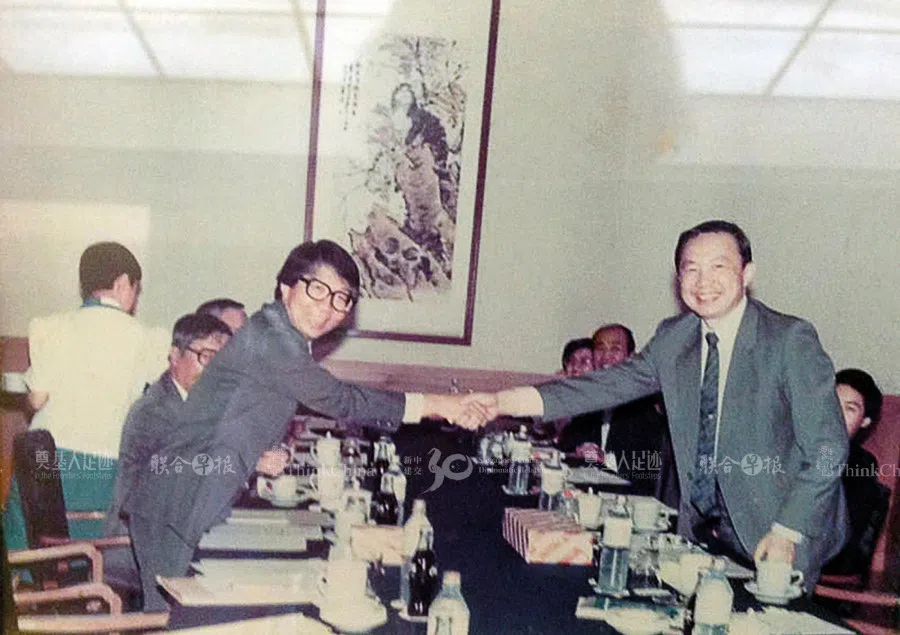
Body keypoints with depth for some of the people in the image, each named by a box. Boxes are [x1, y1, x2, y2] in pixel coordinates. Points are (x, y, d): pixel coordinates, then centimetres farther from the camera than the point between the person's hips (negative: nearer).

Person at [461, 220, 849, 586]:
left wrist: (786, 533, -19)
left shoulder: (791, 340, -14)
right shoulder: (673, 339, 1)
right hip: (699, 533, 4)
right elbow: (610, 384, -4)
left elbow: (828, 448, -13)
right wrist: (502, 402, -14)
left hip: (773, 542, -4)